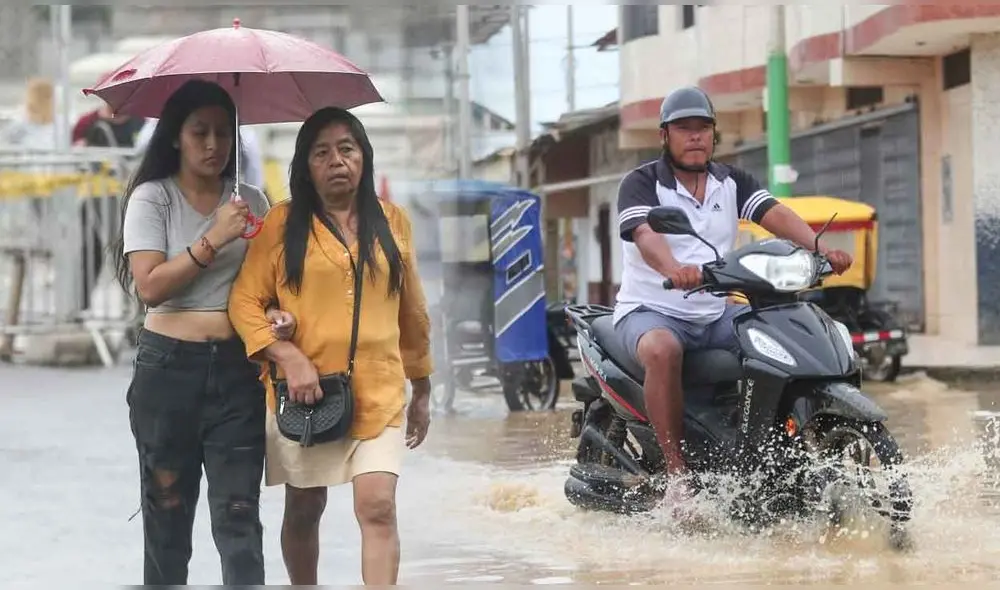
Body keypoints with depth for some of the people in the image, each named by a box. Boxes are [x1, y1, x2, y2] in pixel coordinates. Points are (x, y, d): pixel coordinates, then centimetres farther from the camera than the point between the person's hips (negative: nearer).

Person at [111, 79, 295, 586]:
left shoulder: (249, 201, 8)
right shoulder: (152, 197, -2)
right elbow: (149, 285, -12)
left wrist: (273, 314, -7)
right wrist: (214, 240, -17)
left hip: (236, 368, 2)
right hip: (168, 367, -2)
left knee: (239, 515, -5)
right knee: (167, 509, 7)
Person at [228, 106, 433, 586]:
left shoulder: (392, 222, 8)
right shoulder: (283, 222, 0)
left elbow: (412, 311, 15)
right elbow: (244, 301, -4)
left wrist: (422, 389, 18)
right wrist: (289, 357, -17)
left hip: (378, 392, 1)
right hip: (304, 391, 0)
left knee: (378, 508, -14)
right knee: (304, 510, 12)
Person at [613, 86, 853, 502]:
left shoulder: (733, 182, 10)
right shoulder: (641, 183, -6)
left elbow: (777, 216, -6)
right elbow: (646, 235, -26)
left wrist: (820, 248, -27)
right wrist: (674, 271, -48)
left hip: (716, 314, 6)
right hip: (652, 311, -6)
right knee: (662, 350, -39)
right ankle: (676, 472, -34)